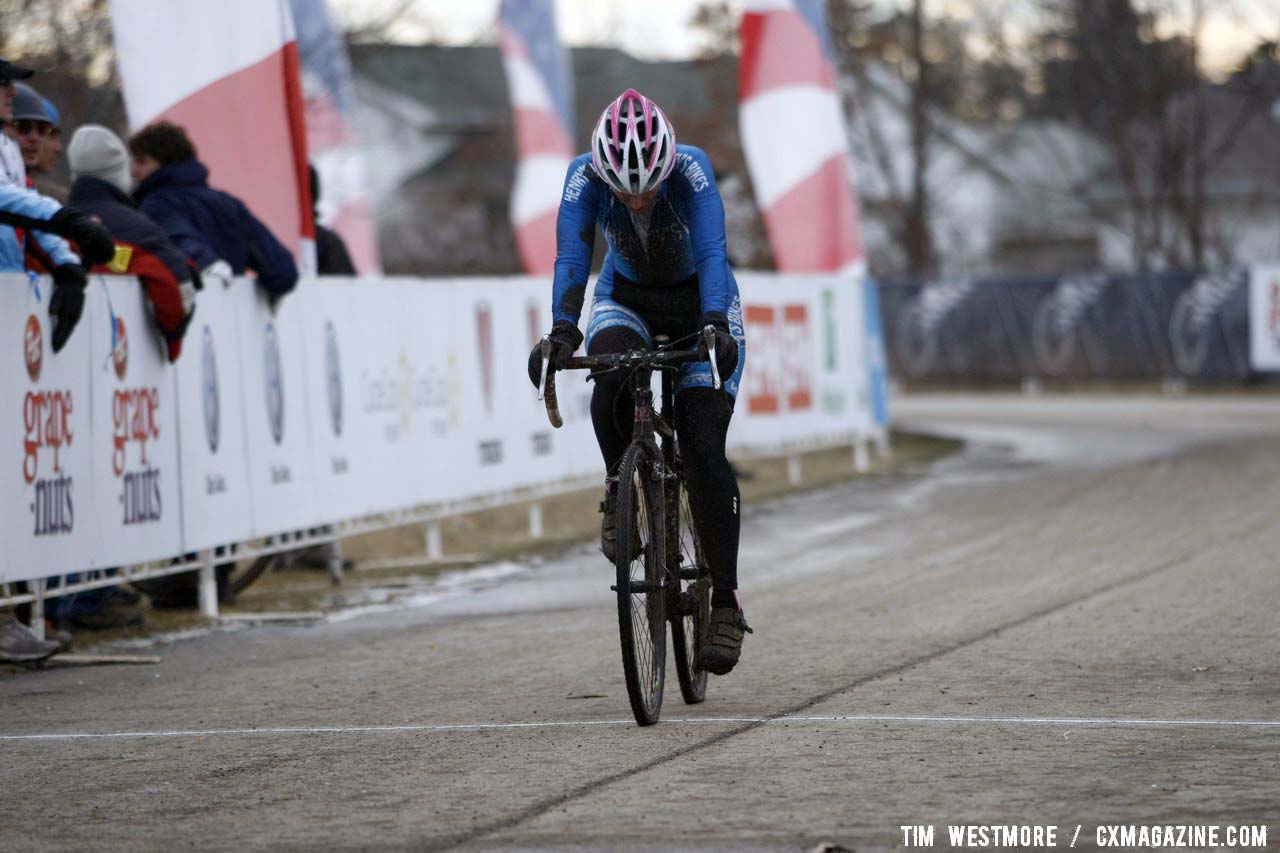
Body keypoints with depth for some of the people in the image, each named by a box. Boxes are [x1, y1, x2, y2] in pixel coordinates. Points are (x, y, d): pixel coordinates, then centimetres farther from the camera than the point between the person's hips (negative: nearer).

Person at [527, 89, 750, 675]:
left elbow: (711, 251, -40)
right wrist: (562, 331, -51)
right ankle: (620, 485, -9)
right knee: (610, 371, -35)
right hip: (626, 298, 1)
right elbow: (571, 258, -35)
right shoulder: (584, 177, -25)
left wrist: (716, 326, -57)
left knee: (703, 452, -15)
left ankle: (726, 603, -6)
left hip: (699, 302, -1)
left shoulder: (691, 170, -30)